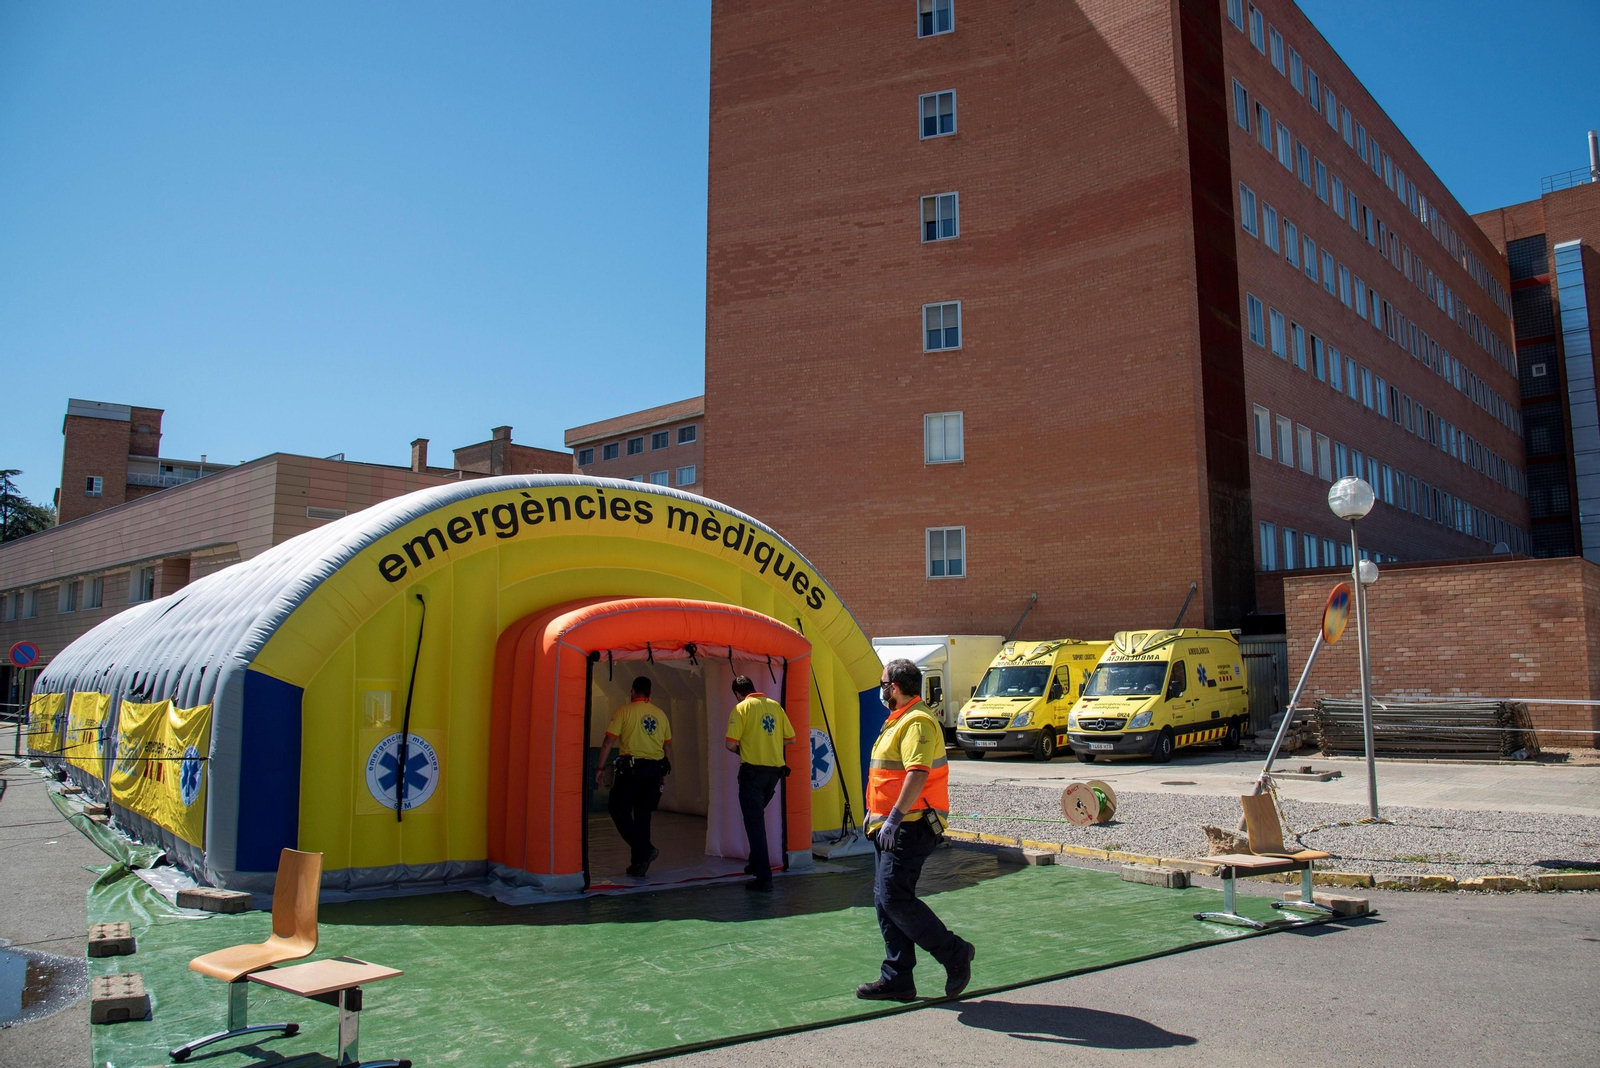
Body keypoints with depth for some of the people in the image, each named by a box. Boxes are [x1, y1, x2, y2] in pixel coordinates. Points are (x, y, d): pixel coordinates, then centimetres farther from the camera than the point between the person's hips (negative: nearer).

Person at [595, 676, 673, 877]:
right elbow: (668, 746, 15)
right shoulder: (660, 714, 11)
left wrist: (601, 767, 0)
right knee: (643, 815, 12)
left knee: (619, 810, 2)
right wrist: (666, 771, 23)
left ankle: (645, 849, -13)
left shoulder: (624, 711, -2)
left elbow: (608, 742, -6)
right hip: (655, 768, 5)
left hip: (631, 768, -5)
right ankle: (638, 863, 14)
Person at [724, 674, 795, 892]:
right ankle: (756, 864, 31)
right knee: (758, 818, 24)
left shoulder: (742, 708, -7)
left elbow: (730, 744, -13)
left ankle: (763, 878, -2)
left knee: (754, 823, 0)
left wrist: (742, 750, 8)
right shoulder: (775, 706, 8)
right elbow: (790, 739, 10)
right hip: (775, 770, 6)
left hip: (753, 770, -5)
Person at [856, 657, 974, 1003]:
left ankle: (955, 953, 2)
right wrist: (880, 817, 25)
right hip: (897, 828, 11)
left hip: (910, 827, -11)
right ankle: (897, 980, 16)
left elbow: (917, 774, -29)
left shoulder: (917, 722, -17)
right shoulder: (900, 720, 17)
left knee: (895, 899, -12)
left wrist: (894, 818, -32)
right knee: (886, 900, 10)